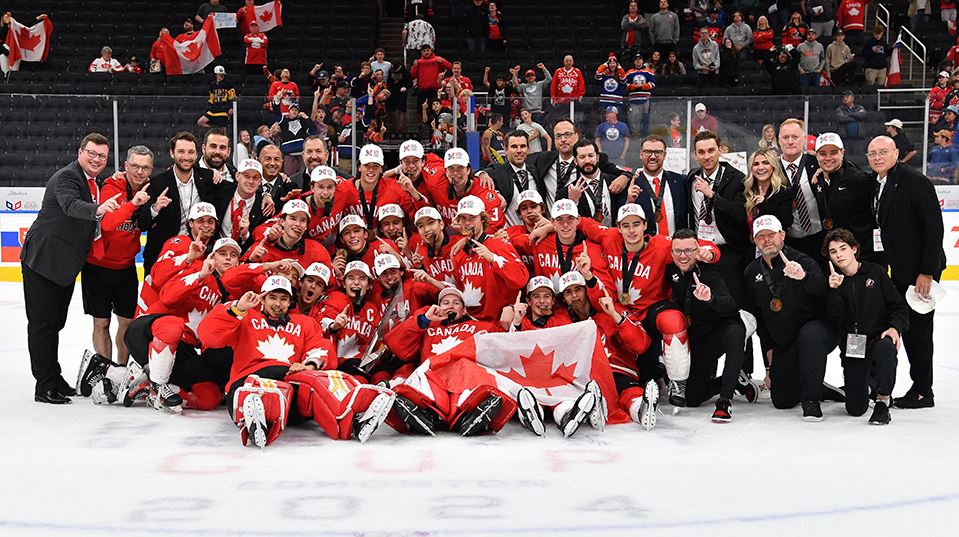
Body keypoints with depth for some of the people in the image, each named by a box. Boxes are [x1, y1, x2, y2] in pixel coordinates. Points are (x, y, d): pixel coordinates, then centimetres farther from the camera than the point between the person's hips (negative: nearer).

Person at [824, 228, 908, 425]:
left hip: (879, 337, -2)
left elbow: (899, 306, -1)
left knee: (886, 348, -41)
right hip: (851, 346, 2)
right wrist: (834, 290, -20)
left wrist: (895, 327, -18)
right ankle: (868, 380, 32)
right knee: (855, 409, -5)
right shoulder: (834, 280, 3)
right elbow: (836, 319, -9)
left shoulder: (875, 272, -2)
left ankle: (883, 402, -17)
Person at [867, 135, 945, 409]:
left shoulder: (915, 181, -14)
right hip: (898, 270, 8)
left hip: (921, 269, -8)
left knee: (918, 328, -2)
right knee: (905, 328, 11)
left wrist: (927, 272, -20)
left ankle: (923, 391, 7)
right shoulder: (874, 185, 9)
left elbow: (933, 227, -17)